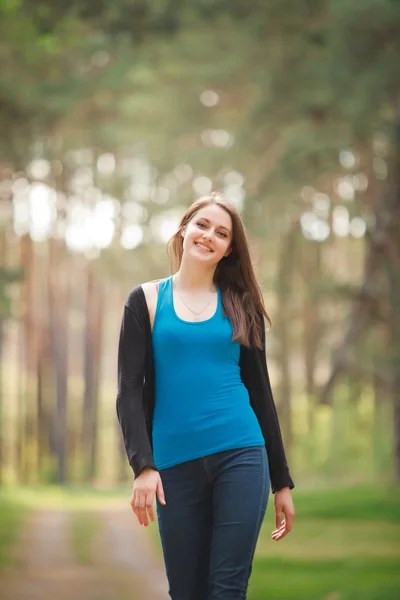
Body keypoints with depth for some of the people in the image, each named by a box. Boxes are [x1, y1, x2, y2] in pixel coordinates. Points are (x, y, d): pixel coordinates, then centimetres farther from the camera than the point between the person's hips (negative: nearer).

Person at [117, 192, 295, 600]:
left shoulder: (239, 305, 10)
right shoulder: (146, 300, 7)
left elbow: (259, 391, 12)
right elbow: (130, 390, 1)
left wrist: (282, 481, 11)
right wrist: (143, 465, -12)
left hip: (241, 455, 0)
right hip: (175, 464, 0)